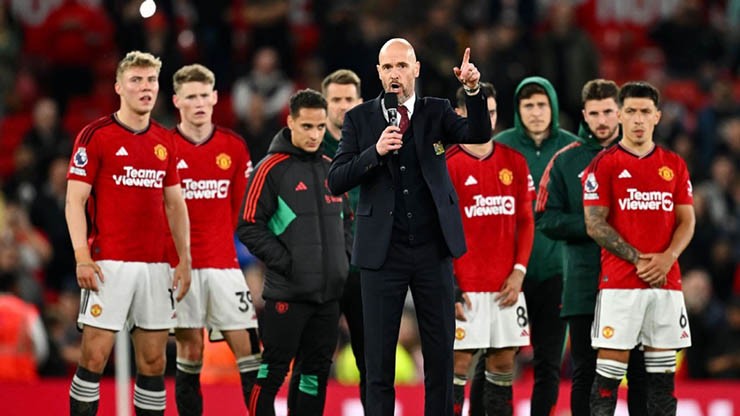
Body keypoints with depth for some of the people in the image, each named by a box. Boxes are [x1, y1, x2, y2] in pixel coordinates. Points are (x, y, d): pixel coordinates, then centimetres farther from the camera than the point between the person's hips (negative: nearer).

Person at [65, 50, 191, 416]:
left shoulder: (165, 141, 13)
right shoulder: (96, 135, -3)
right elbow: (75, 200, -6)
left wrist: (184, 259, 9)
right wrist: (82, 256, -15)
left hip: (156, 266, 5)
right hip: (109, 264, -5)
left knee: (153, 360, 5)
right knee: (95, 356, -7)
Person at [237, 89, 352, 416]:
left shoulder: (330, 168, 13)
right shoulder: (272, 168, -6)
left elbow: (346, 220, 24)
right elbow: (250, 227, -9)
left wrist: (344, 259, 9)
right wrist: (284, 263, -14)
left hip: (329, 291, 6)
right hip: (287, 291, -6)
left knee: (318, 370, 9)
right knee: (272, 371, -4)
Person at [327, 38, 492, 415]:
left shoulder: (436, 112, 5)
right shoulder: (360, 119, 2)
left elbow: (478, 135, -12)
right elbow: (336, 182, -4)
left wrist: (474, 90, -28)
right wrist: (375, 151, -18)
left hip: (433, 247, 1)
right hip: (383, 250, -1)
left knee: (441, 350, 6)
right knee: (379, 354, 1)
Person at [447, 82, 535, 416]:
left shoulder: (515, 162, 9)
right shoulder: (447, 166, -4)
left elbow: (525, 221, 12)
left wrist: (518, 272, -1)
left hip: (506, 287, 4)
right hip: (466, 288, -4)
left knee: (503, 363, 6)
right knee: (459, 362, -5)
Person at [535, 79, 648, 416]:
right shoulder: (565, 161, 7)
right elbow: (546, 219, 2)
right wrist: (590, 225, -11)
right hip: (583, 284, 0)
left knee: (640, 372, 0)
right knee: (585, 372, 2)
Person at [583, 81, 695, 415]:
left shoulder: (674, 165, 12)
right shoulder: (604, 164, 0)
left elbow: (686, 221, 10)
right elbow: (595, 225, -5)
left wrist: (667, 257, -9)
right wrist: (638, 260, -12)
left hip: (667, 281, 4)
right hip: (619, 282, -4)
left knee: (663, 366, 5)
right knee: (610, 363, -7)